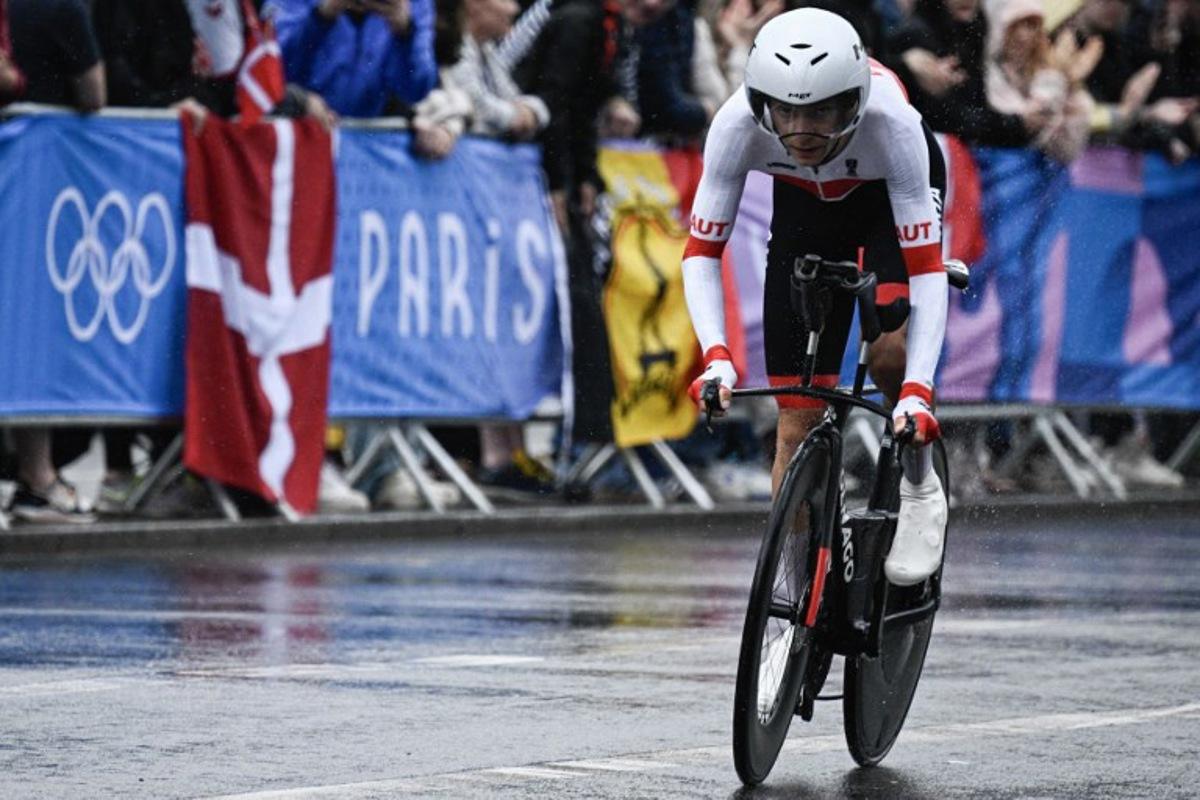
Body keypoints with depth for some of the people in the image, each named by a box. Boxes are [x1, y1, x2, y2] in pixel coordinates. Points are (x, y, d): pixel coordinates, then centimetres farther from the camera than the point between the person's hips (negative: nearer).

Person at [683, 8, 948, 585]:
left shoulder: (891, 123, -41)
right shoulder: (738, 124, -36)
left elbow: (928, 269, -40)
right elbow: (701, 253, -28)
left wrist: (918, 390, -49)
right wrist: (716, 357, -43)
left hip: (890, 194, -2)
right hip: (804, 204, 2)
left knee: (890, 355, -27)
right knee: (798, 419, -3)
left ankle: (918, 489, 0)